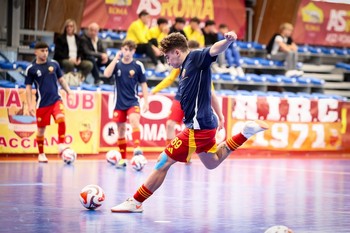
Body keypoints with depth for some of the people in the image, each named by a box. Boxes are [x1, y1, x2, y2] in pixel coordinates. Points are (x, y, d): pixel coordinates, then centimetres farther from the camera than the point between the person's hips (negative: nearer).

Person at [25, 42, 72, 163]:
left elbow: (61, 79, 16)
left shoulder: (54, 64, 5)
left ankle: (61, 145, -17)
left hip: (56, 99, 1)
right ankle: (41, 154, 21)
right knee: (41, 129, 5)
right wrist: (30, 105, -8)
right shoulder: (31, 69, -2)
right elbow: (28, 88, 0)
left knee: (61, 118, -25)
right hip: (42, 103, -1)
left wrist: (68, 90, 1)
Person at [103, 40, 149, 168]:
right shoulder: (117, 64, 2)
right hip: (119, 103, 2)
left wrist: (146, 102, -1)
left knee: (134, 120, -30)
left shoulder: (138, 65, -1)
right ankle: (123, 159, 16)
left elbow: (143, 84, 4)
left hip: (133, 102, -2)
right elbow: (107, 74, -17)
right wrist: (116, 58, -18)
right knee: (121, 130, 7)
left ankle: (137, 148, -41)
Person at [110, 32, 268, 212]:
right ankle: (246, 133, 25)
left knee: (163, 162, -4)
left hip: (199, 126, -10)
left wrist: (228, 40, -50)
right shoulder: (185, 69, 16)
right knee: (212, 163, 30)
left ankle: (135, 203, 4)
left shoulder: (195, 58, -11)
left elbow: (215, 49, -29)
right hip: (204, 124, 10)